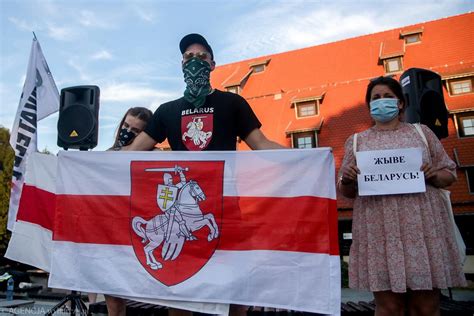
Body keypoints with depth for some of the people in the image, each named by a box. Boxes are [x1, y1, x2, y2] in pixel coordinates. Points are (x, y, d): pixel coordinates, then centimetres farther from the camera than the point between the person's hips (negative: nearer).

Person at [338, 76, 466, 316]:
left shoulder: (421, 132, 13)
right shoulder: (356, 141, 12)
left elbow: (449, 173, 15)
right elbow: (346, 192, 11)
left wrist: (434, 175, -7)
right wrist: (346, 180, -11)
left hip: (423, 226, 1)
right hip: (379, 230, 0)